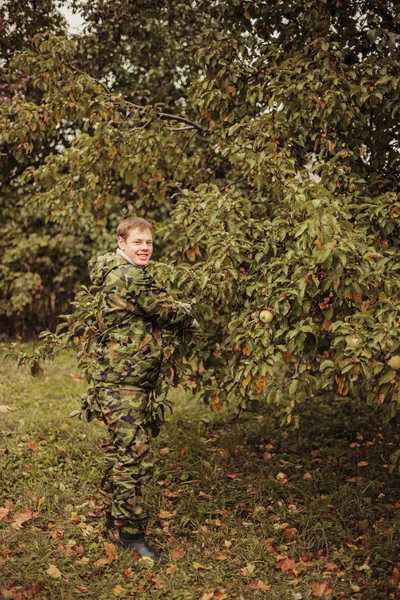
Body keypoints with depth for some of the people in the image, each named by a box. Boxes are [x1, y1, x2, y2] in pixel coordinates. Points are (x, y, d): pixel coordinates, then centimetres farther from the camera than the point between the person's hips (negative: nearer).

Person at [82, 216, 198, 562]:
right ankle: (131, 533, 4)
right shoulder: (129, 276, -18)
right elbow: (166, 312, -12)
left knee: (122, 452, 21)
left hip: (124, 382, 11)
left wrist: (178, 312, 5)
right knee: (136, 457, -6)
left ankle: (116, 516, 35)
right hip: (124, 387, -11)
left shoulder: (117, 274, 16)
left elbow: (154, 313, 20)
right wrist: (191, 321, 7)